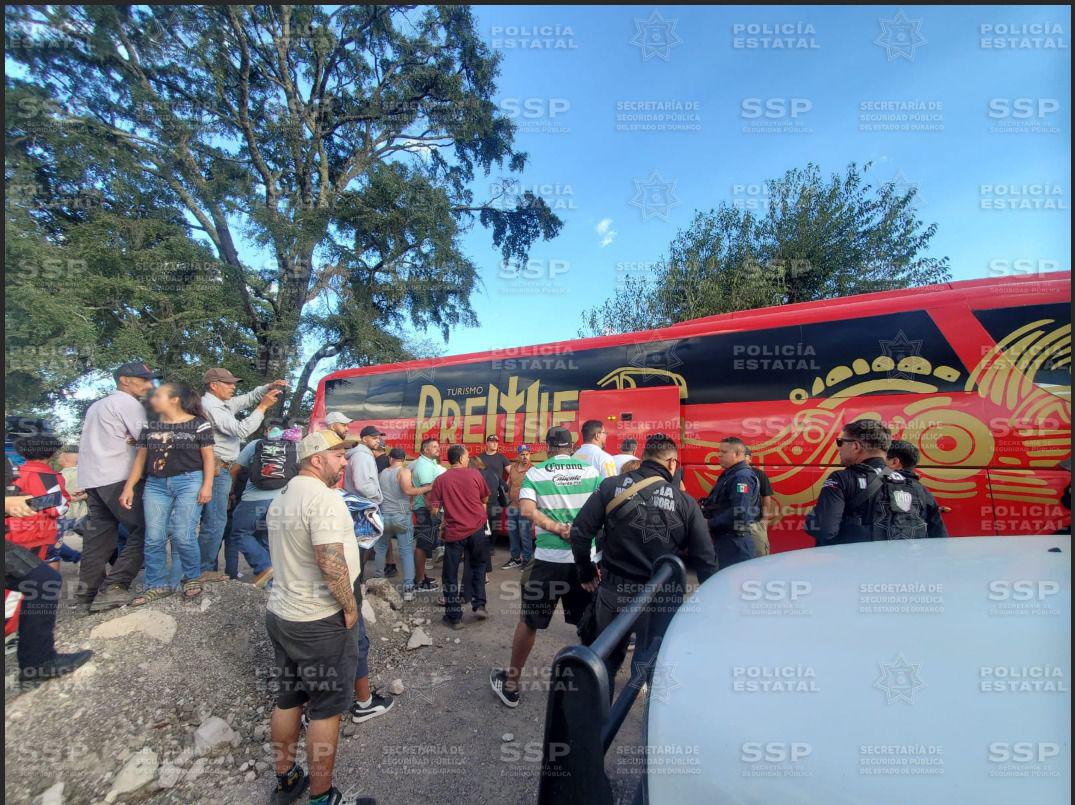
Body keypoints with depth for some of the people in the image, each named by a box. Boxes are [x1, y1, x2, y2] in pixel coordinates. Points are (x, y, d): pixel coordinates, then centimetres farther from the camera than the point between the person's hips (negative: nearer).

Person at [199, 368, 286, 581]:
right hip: (216, 469, -10)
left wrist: (270, 387, 8)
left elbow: (248, 398, 25)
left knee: (213, 520, 13)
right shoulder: (210, 406, -13)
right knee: (215, 521, -6)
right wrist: (263, 406, -16)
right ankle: (204, 570, 2)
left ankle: (207, 567, 20)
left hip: (221, 469, 10)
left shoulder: (222, 404, 15)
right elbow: (241, 430, -20)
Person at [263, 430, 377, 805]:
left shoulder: (280, 499, 8)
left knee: (287, 699, 21)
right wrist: (350, 607, -17)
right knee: (326, 708, 6)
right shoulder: (324, 497, -23)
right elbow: (331, 562, -30)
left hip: (280, 613, 9)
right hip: (320, 621, -9)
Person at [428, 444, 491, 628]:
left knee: (450, 576, 10)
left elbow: (434, 511, -4)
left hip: (454, 532, -1)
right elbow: (485, 499, 10)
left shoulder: (440, 479, -4)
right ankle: (479, 605, 16)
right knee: (478, 567, 21)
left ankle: (454, 617, 14)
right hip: (477, 529, 1)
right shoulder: (474, 474, -3)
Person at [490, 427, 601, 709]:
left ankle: (511, 685, 29)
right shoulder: (591, 470, 3)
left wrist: (559, 529, -12)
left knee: (528, 621, 15)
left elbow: (528, 510, -14)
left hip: (548, 559, -1)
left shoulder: (535, 472, -1)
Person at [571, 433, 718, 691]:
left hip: (613, 593, 1)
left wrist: (586, 573, 5)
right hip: (661, 601, -1)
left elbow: (580, 531, -9)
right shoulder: (685, 502, -7)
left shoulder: (611, 486, -7)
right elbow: (705, 559, -5)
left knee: (606, 660, 22)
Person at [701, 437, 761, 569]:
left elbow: (739, 513, -26)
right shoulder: (729, 475, 16)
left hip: (735, 541, -10)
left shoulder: (742, 477, -17)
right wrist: (704, 511, 2)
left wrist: (710, 524, -18)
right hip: (725, 538, 10)